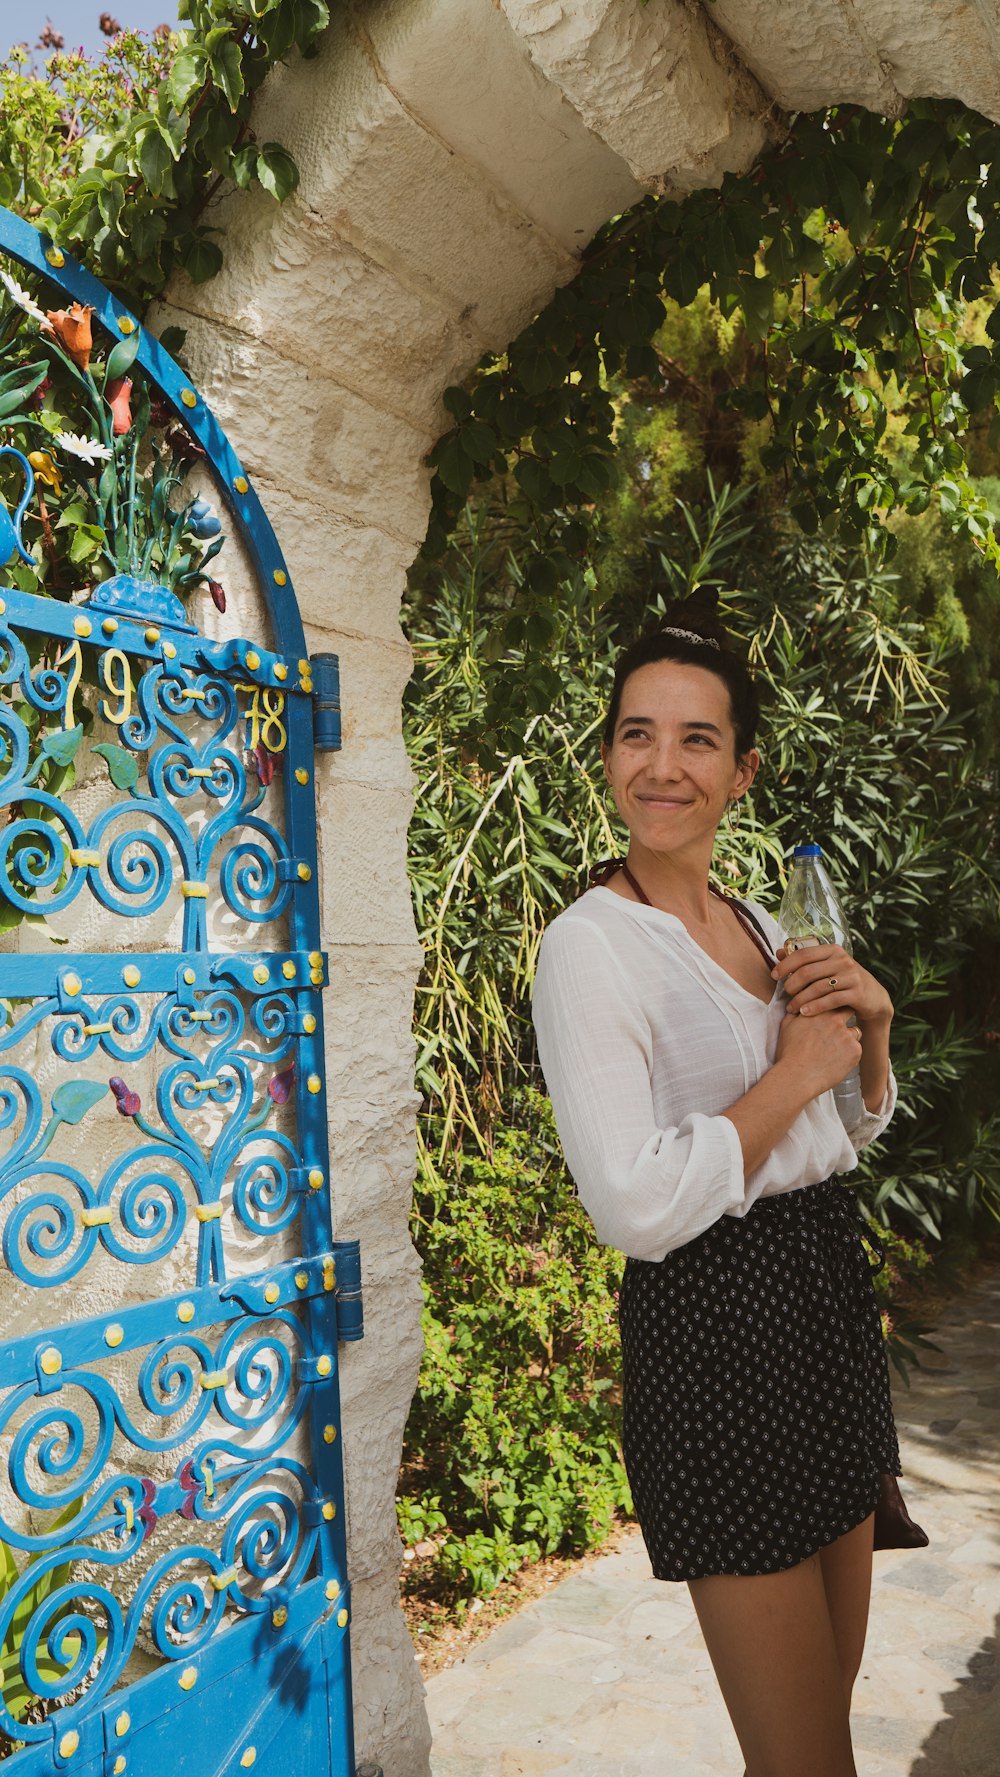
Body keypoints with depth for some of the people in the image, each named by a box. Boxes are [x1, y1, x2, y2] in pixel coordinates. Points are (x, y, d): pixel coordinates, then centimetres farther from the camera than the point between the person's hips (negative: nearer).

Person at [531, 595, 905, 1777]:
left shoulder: (759, 924, 8)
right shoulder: (590, 944, -16)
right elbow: (638, 1208, -24)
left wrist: (870, 1025, -1)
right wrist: (796, 1071, -16)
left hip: (831, 1284, 8)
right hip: (714, 1319, -8)